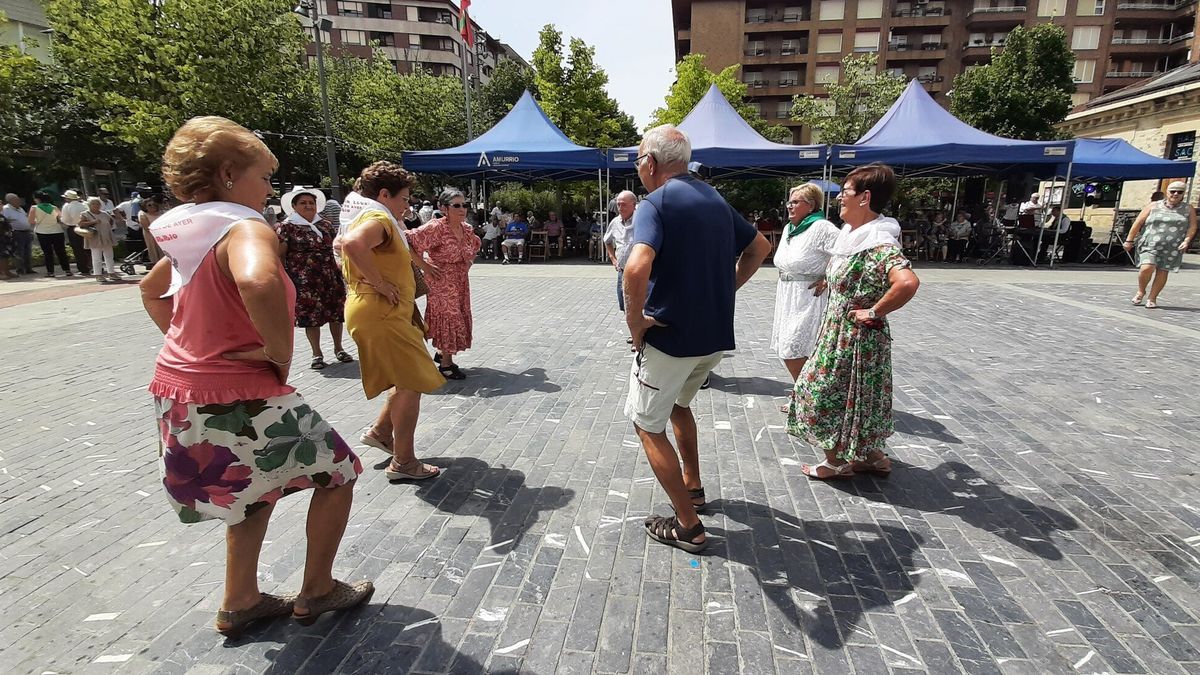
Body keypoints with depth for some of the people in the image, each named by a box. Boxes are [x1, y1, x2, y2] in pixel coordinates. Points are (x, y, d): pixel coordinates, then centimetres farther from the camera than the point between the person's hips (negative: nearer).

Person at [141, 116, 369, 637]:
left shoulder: (192, 236, 8)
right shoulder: (246, 229, -20)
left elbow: (150, 290, 26)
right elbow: (257, 282, -43)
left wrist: (188, 340, 18)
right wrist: (281, 351, -28)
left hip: (182, 388, 9)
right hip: (238, 399, -9)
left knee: (256, 490, 27)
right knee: (337, 472, 10)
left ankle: (240, 604, 39)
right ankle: (316, 592, 24)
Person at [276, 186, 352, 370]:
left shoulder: (325, 224, 11)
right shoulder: (286, 227, -1)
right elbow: (280, 255, -1)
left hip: (331, 277, 4)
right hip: (303, 280, -4)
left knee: (336, 313, 7)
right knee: (310, 316, 0)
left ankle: (338, 348, 24)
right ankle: (317, 354, 14)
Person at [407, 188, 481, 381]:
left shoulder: (466, 228, 1)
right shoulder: (436, 227, -21)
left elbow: (475, 245, 23)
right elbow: (409, 242, -25)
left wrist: (468, 263, 10)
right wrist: (424, 265, -22)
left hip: (461, 281, 7)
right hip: (442, 281, -7)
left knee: (459, 317, 14)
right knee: (448, 317, -1)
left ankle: (442, 353, 34)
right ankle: (446, 364, 12)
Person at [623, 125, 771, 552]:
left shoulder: (655, 204, -14)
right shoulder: (714, 199, 11)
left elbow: (637, 267, -33)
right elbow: (759, 247, 21)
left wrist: (635, 320, -18)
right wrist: (725, 290, 15)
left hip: (670, 337, -8)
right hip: (717, 336, 8)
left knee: (647, 424, 8)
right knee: (679, 402, 31)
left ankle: (688, 526, 11)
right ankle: (692, 486, 42)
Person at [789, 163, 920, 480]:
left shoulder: (879, 243, -23)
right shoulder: (855, 234, 6)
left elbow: (908, 282, -39)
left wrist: (873, 312, -27)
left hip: (856, 335, -9)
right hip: (840, 331, 9)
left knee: (834, 393, 5)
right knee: (852, 395, 20)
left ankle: (838, 461, 23)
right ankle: (871, 456, 34)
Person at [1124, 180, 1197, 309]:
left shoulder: (1188, 209, 10)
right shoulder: (1153, 206, 5)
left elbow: (1192, 226, 5)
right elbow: (1138, 223, 4)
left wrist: (1187, 240, -12)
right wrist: (1129, 240, 1)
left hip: (1173, 248, 2)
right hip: (1150, 244, -2)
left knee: (1162, 272, 1)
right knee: (1146, 268, -18)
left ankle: (1152, 298, 10)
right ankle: (1141, 291, 6)